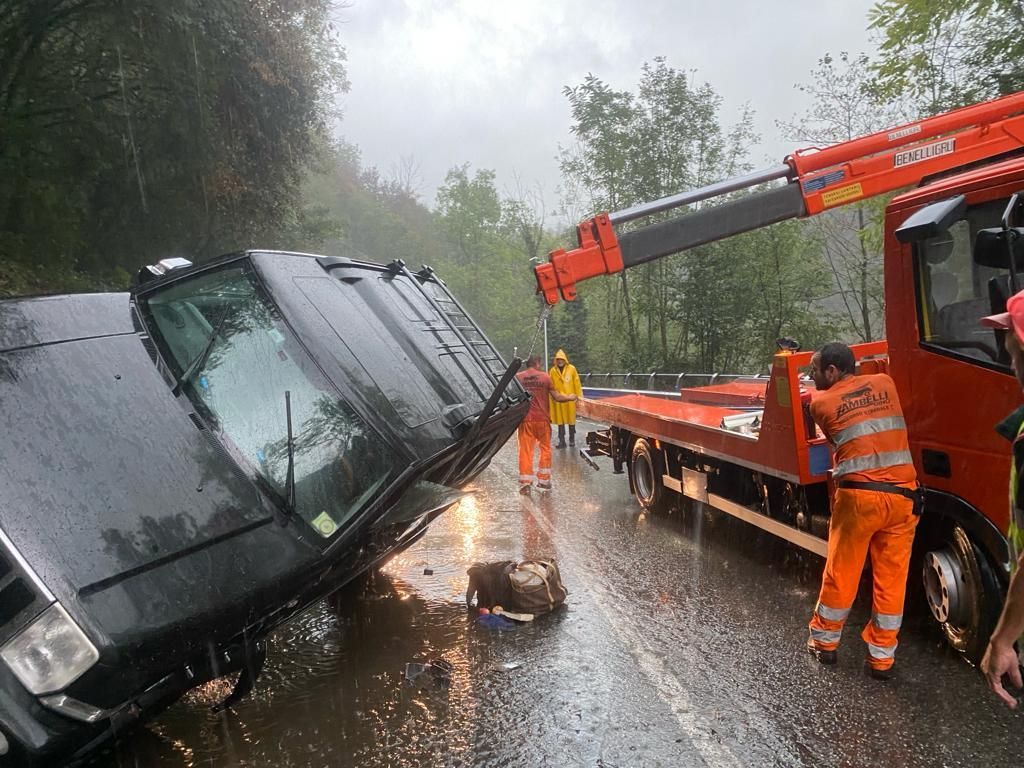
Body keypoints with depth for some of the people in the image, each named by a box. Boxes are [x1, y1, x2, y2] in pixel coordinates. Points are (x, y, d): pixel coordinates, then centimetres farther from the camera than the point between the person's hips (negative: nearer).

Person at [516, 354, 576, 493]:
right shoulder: (545, 377, -2)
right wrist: (569, 398, 17)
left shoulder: (518, 377, -1)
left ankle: (525, 483, 3)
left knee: (525, 451, 4)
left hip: (525, 419, 0)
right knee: (545, 448, 15)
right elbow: (556, 397, 0)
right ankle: (544, 480, 19)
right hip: (542, 419, 0)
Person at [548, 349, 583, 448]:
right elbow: (551, 386, 1)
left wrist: (578, 396, 0)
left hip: (570, 399, 0)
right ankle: (562, 441, 9)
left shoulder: (572, 369, -3)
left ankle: (572, 439, 24)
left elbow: (576, 383, 0)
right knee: (560, 420, 4)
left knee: (571, 419, 11)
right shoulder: (552, 371, -1)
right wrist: (552, 398, -1)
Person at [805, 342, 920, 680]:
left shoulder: (821, 402, 2)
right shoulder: (884, 383, 12)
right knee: (892, 579, 10)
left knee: (840, 573, 11)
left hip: (859, 495, -3)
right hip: (903, 496, 3)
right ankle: (881, 657, 18)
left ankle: (824, 641, 28)